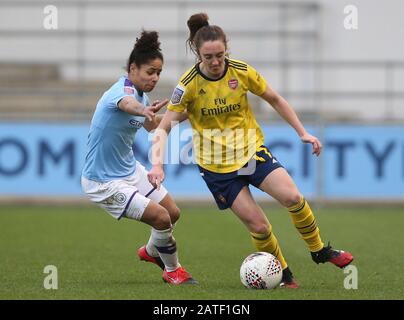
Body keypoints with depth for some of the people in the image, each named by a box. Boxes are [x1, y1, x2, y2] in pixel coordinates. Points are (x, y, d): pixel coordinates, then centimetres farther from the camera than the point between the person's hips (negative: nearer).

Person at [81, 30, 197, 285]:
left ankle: (151, 252, 44)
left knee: (173, 213, 14)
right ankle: (173, 271, 9)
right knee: (161, 217, -15)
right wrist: (144, 110, -77)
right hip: (104, 182, -9)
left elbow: (151, 124, 24)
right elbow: (127, 103, -54)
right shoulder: (122, 90, -26)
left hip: (130, 170, 9)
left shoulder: (142, 95, 2)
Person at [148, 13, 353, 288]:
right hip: (216, 165, -2)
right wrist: (158, 164, -29)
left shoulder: (242, 72, -9)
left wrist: (303, 133, 3)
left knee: (293, 197, -18)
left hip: (252, 149, 2)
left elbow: (275, 100, 6)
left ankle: (319, 250, 5)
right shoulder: (189, 85, -15)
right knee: (258, 226, -9)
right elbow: (164, 128, -14)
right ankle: (283, 274, 14)